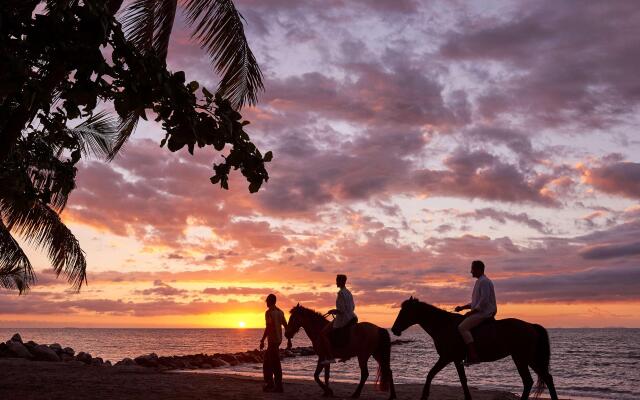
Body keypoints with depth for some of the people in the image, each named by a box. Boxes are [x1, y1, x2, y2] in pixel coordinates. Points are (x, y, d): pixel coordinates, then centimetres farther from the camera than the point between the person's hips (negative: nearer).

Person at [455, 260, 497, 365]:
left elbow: (484, 300, -21)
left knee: (462, 327, -22)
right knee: (460, 322, 15)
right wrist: (462, 308, 16)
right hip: (480, 312, 11)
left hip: (484, 313, -11)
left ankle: (474, 356, -28)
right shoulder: (479, 282, 20)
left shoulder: (484, 282, -12)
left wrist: (471, 312, -18)